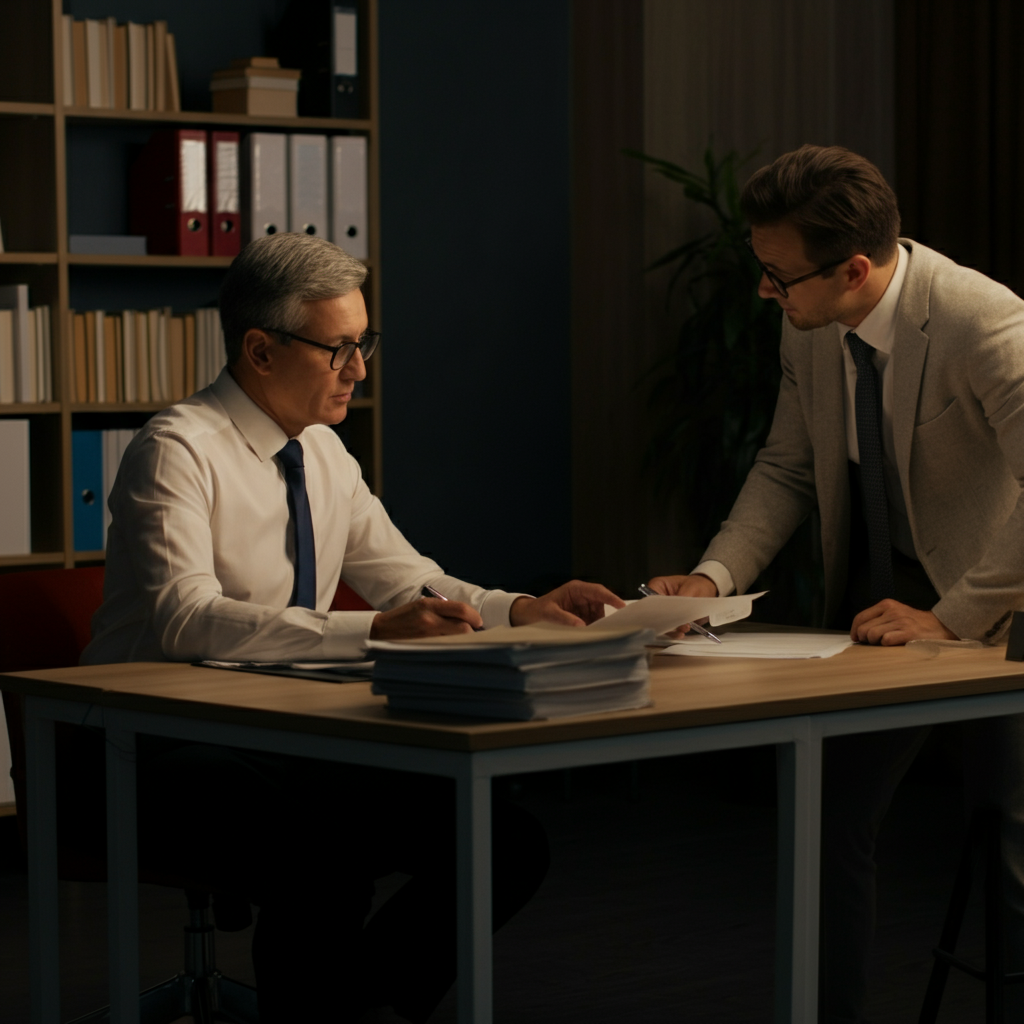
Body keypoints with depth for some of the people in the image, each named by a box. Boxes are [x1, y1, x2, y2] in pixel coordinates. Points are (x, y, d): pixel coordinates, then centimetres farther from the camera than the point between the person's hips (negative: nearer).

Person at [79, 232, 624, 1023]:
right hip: (165, 757, -8)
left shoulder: (323, 453, 12)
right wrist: (371, 631, -35)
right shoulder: (179, 451, -13)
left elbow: (407, 580, 15)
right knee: (324, 866, -36)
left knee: (508, 843, -10)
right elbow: (186, 619, -27)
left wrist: (524, 611, -4)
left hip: (287, 746, 8)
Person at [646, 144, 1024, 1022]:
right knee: (829, 825, 7)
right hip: (877, 602, 6)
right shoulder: (810, 327, -6)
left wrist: (951, 619, -32)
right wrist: (717, 575, -8)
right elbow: (787, 471, 7)